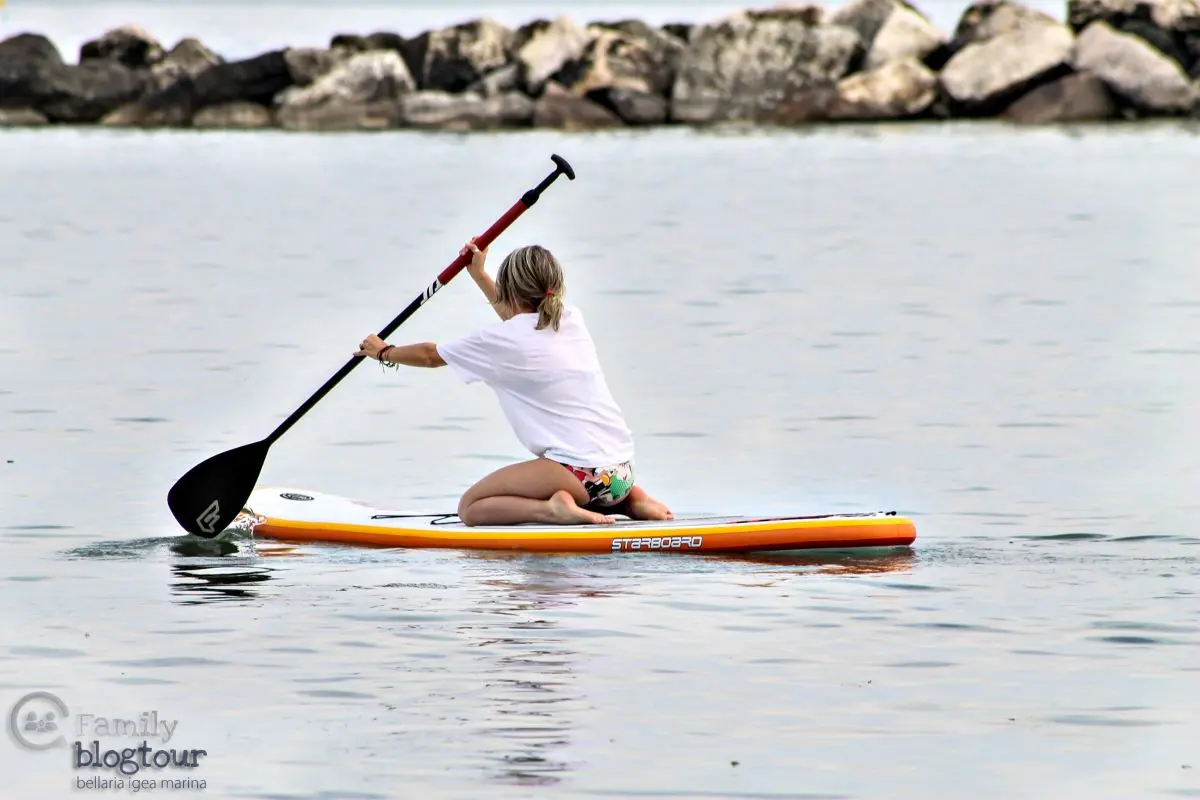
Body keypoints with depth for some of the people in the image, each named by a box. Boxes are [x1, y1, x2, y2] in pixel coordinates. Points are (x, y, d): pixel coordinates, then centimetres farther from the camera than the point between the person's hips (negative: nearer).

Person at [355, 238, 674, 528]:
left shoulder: (501, 340, -3)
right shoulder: (571, 320, 16)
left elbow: (430, 355, 16)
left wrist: (384, 352, 35)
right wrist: (480, 276, 51)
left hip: (581, 473, -8)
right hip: (621, 468, 8)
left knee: (471, 506, -1)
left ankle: (553, 508, -21)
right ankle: (627, 500, 12)